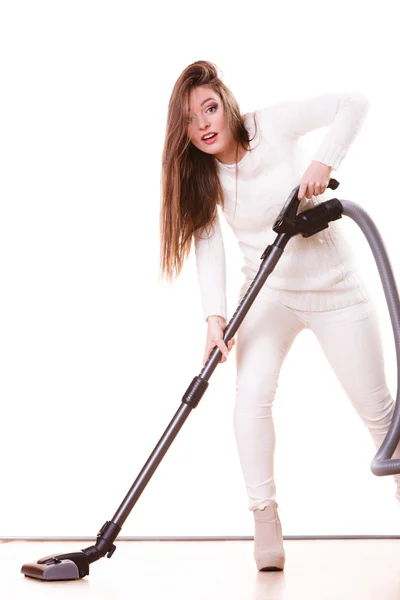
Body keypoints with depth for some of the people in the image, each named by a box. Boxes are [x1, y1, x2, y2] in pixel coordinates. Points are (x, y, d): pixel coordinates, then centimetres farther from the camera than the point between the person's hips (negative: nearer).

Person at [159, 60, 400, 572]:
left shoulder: (272, 126, -15)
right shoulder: (200, 175, -6)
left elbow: (352, 104, -16)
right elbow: (207, 247, -15)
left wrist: (323, 163, -28)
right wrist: (214, 316, -27)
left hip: (333, 286, -2)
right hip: (268, 292, 2)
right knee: (251, 393, -19)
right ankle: (265, 519, -12)